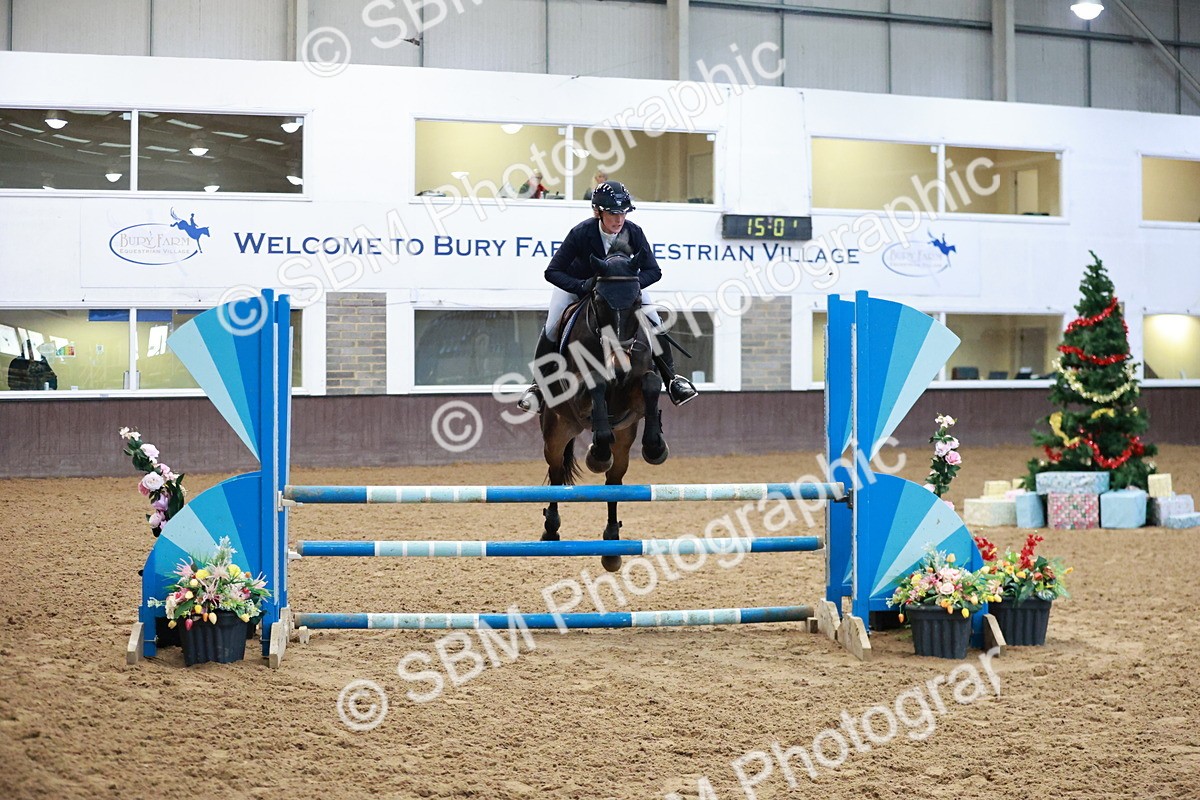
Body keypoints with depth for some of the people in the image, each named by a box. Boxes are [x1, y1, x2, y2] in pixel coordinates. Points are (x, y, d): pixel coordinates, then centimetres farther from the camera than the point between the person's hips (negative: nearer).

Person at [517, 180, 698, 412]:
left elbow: (653, 270, -21)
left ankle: (671, 379, 4)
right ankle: (538, 385, -3)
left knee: (654, 322, -11)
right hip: (577, 282, -2)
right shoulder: (581, 232, -33)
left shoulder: (633, 232, -27)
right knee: (552, 327, -18)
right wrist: (582, 286, -46)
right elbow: (552, 272, -30)